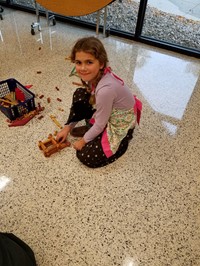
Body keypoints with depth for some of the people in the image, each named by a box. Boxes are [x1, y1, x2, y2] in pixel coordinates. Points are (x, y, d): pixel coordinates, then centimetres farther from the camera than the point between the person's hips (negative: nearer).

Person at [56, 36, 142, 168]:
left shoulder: (106, 89, -38)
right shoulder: (95, 75, -13)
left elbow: (100, 124, -24)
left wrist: (83, 140, -6)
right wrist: (68, 127, 5)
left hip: (121, 124, -7)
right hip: (108, 113, 7)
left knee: (86, 157, -10)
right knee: (79, 95, -1)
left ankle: (124, 139, 7)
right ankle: (90, 128, 15)